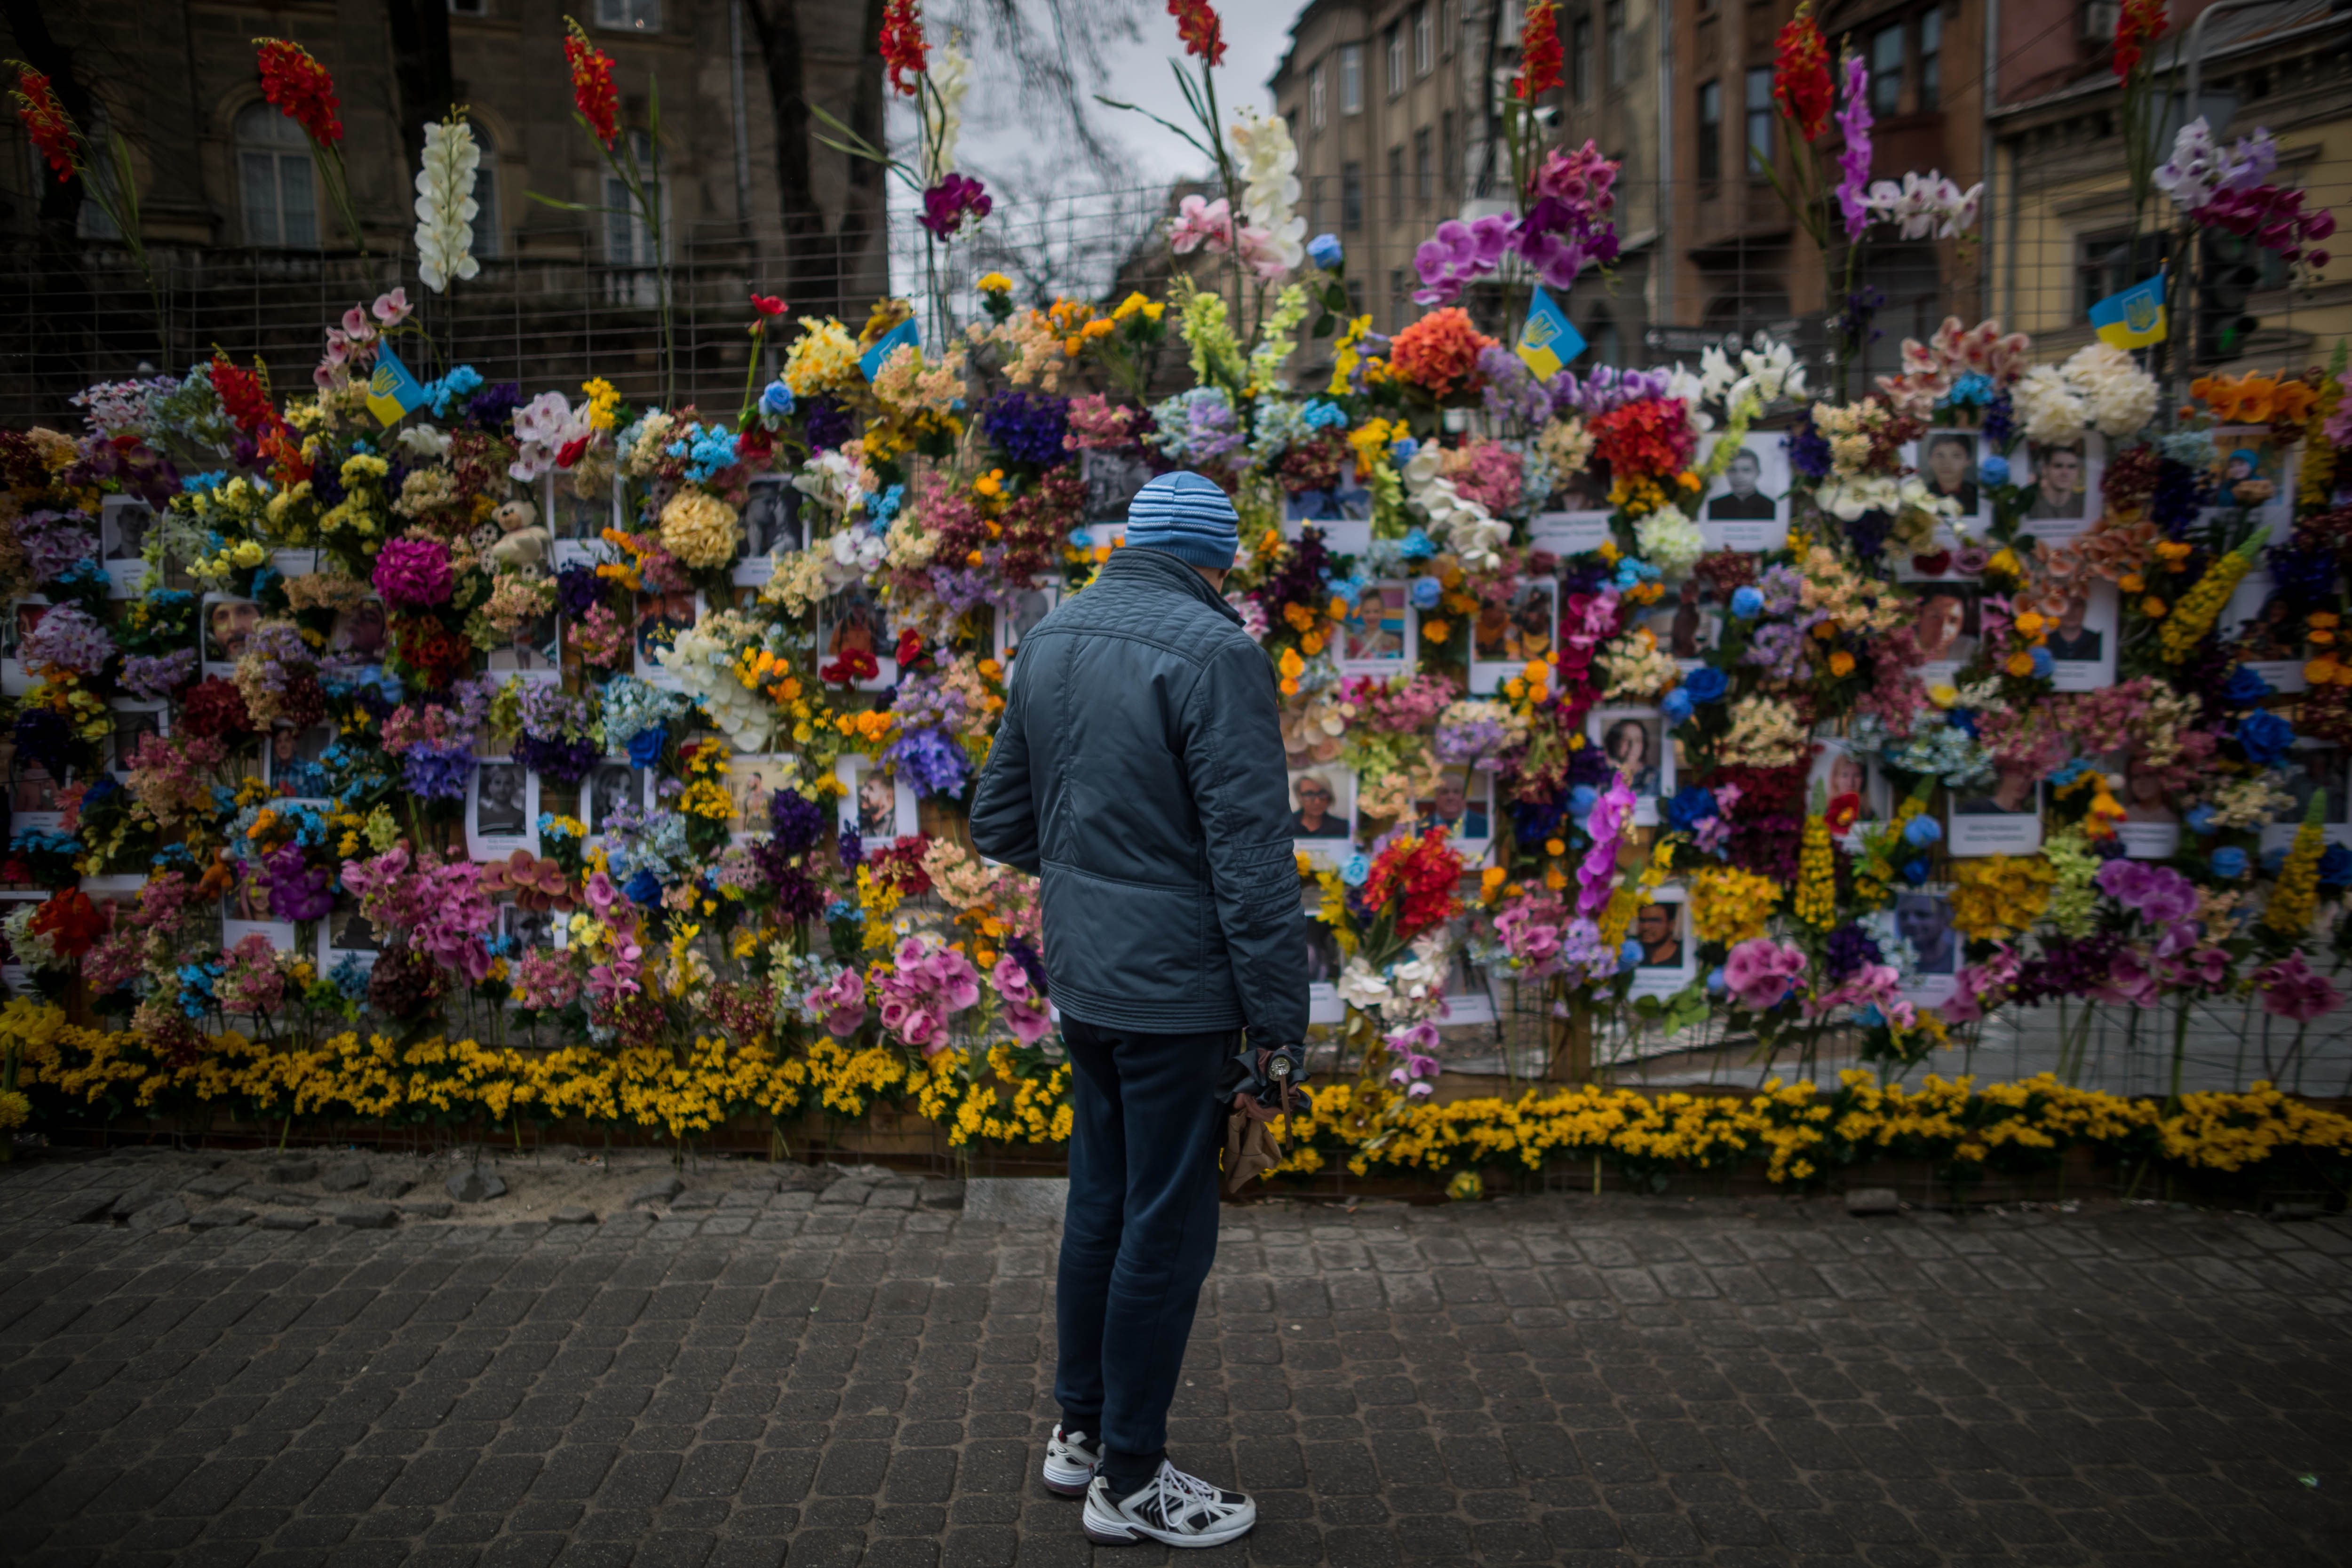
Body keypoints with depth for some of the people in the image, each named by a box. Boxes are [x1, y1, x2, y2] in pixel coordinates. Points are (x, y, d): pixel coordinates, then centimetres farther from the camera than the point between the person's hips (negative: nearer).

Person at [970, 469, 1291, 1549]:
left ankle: (1079, 1431, 33)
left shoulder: (1050, 639, 8)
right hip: (1175, 992, -8)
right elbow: (1253, 854, -19)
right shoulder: (1214, 653, -17)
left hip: (1081, 982, 8)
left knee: (1099, 1206, 20)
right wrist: (1279, 1017, -15)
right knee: (1165, 1230, 4)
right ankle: (1129, 1481, 16)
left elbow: (998, 820, 16)